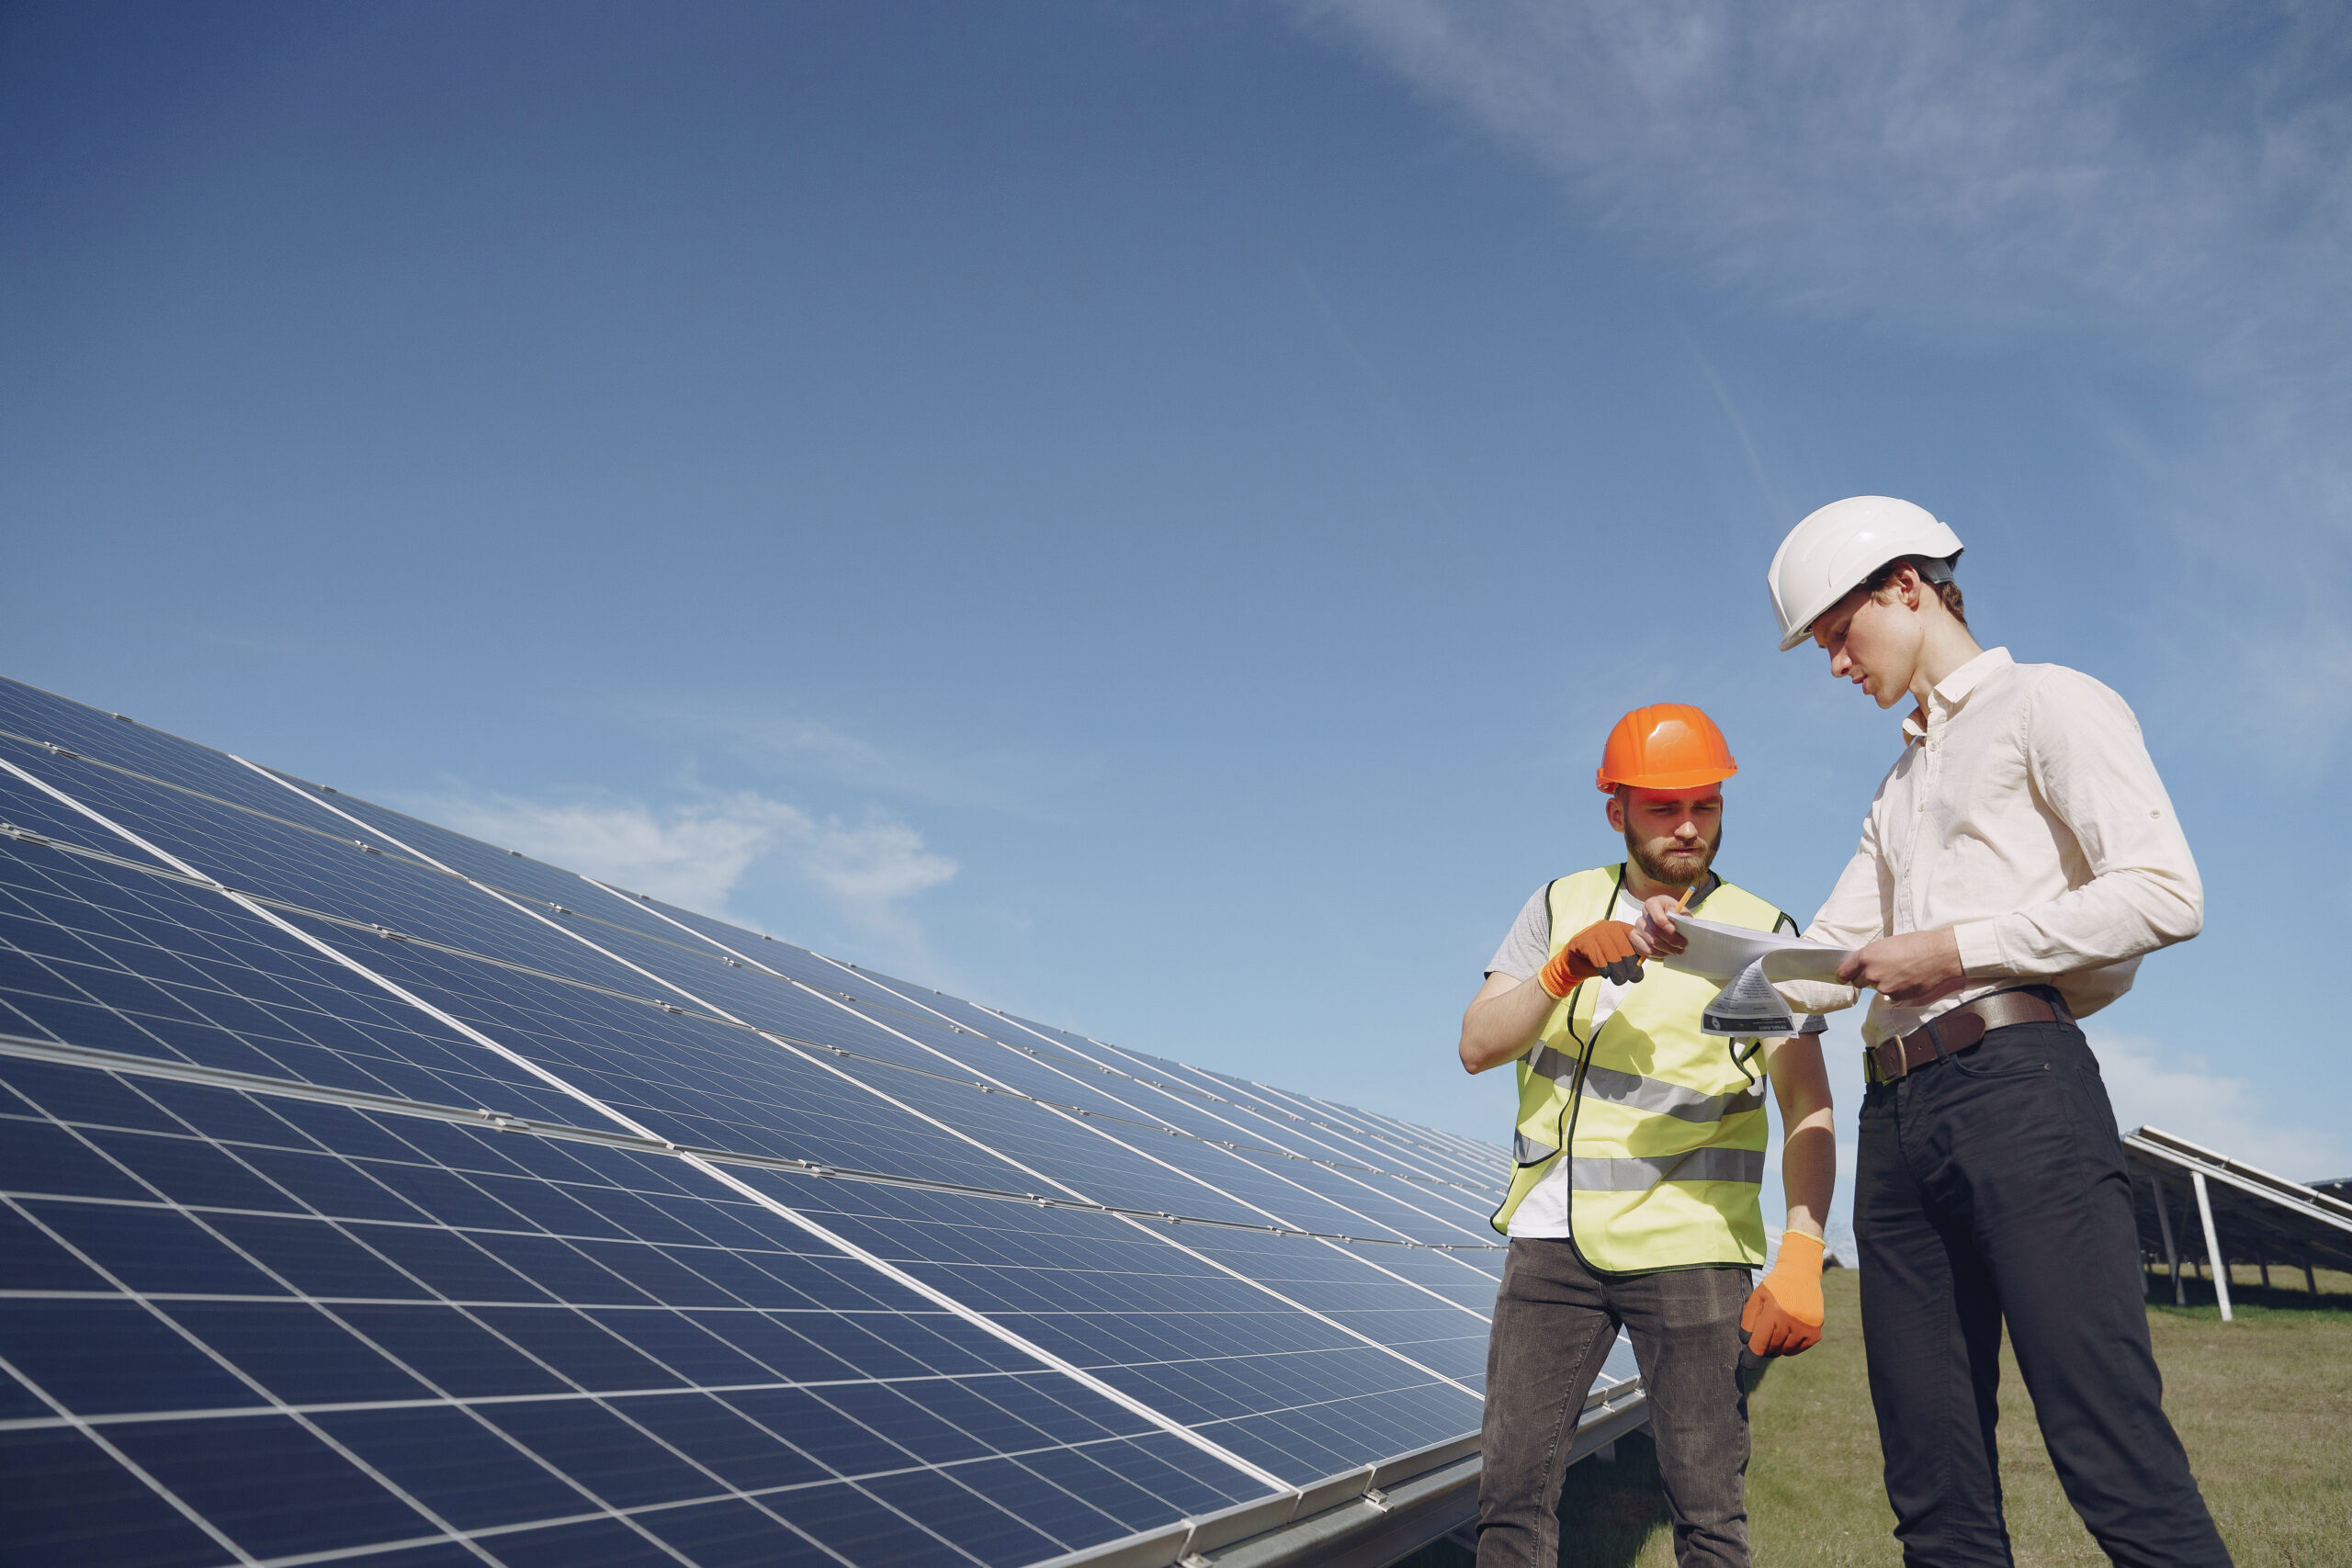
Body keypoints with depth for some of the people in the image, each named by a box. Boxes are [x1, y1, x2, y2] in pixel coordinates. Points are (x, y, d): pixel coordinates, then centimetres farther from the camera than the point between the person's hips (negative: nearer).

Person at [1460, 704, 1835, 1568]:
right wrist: (1563, 971, -16)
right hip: (1554, 1237, 3)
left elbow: (1808, 1111, -5)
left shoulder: (1761, 932, 0)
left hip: (1688, 1246, -2)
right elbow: (1477, 1046, 1)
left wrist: (1801, 1256, -18)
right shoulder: (1561, 906, 9)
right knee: (1512, 1489, 4)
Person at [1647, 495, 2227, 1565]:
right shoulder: (1901, 787, 29)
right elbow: (1821, 971, 26)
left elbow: (2165, 893, -8)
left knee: (2114, 1458, -12)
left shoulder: (2046, 704, 7)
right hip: (1899, 1115, 8)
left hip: (2014, 1083, -8)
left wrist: (1959, 948, -11)